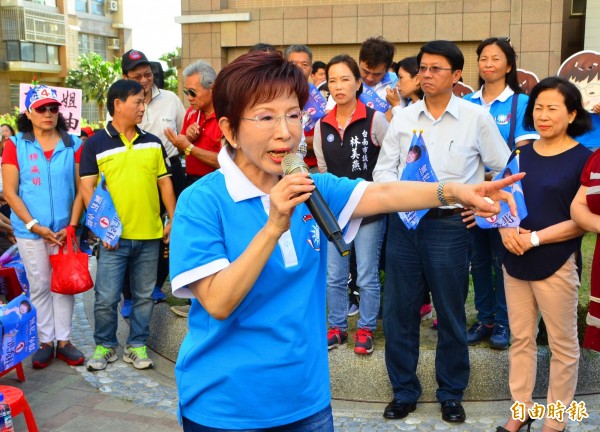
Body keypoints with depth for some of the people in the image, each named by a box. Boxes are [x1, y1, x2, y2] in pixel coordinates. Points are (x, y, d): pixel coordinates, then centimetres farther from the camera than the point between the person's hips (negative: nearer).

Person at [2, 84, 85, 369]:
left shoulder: (73, 144, 1)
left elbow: (80, 188, 1)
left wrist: (71, 225, -7)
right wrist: (34, 226, -11)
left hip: (64, 229, 1)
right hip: (29, 230, -1)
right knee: (39, 287, 8)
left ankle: (63, 340, 19)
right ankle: (45, 342, 19)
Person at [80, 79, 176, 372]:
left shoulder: (152, 143, 10)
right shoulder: (95, 144, -1)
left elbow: (164, 182, 12)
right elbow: (87, 187, -3)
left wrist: (173, 220, 6)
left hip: (149, 235, 3)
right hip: (114, 236, -3)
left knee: (144, 295, 11)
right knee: (106, 297, 2)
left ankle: (137, 345, 25)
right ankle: (105, 345, 22)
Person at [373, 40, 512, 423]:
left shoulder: (476, 117, 0)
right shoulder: (403, 117, 7)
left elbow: (505, 169, 6)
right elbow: (383, 168, 6)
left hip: (449, 225, -2)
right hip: (403, 223, 3)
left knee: (451, 313, 8)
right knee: (398, 309, 7)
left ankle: (452, 393, 26)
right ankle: (404, 390, 24)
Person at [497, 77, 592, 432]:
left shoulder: (584, 159, -8)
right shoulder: (521, 154, 8)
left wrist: (535, 238, -18)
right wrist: (505, 227, -9)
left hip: (556, 264, -5)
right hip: (515, 261, 5)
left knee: (563, 346, 8)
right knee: (521, 339, 14)